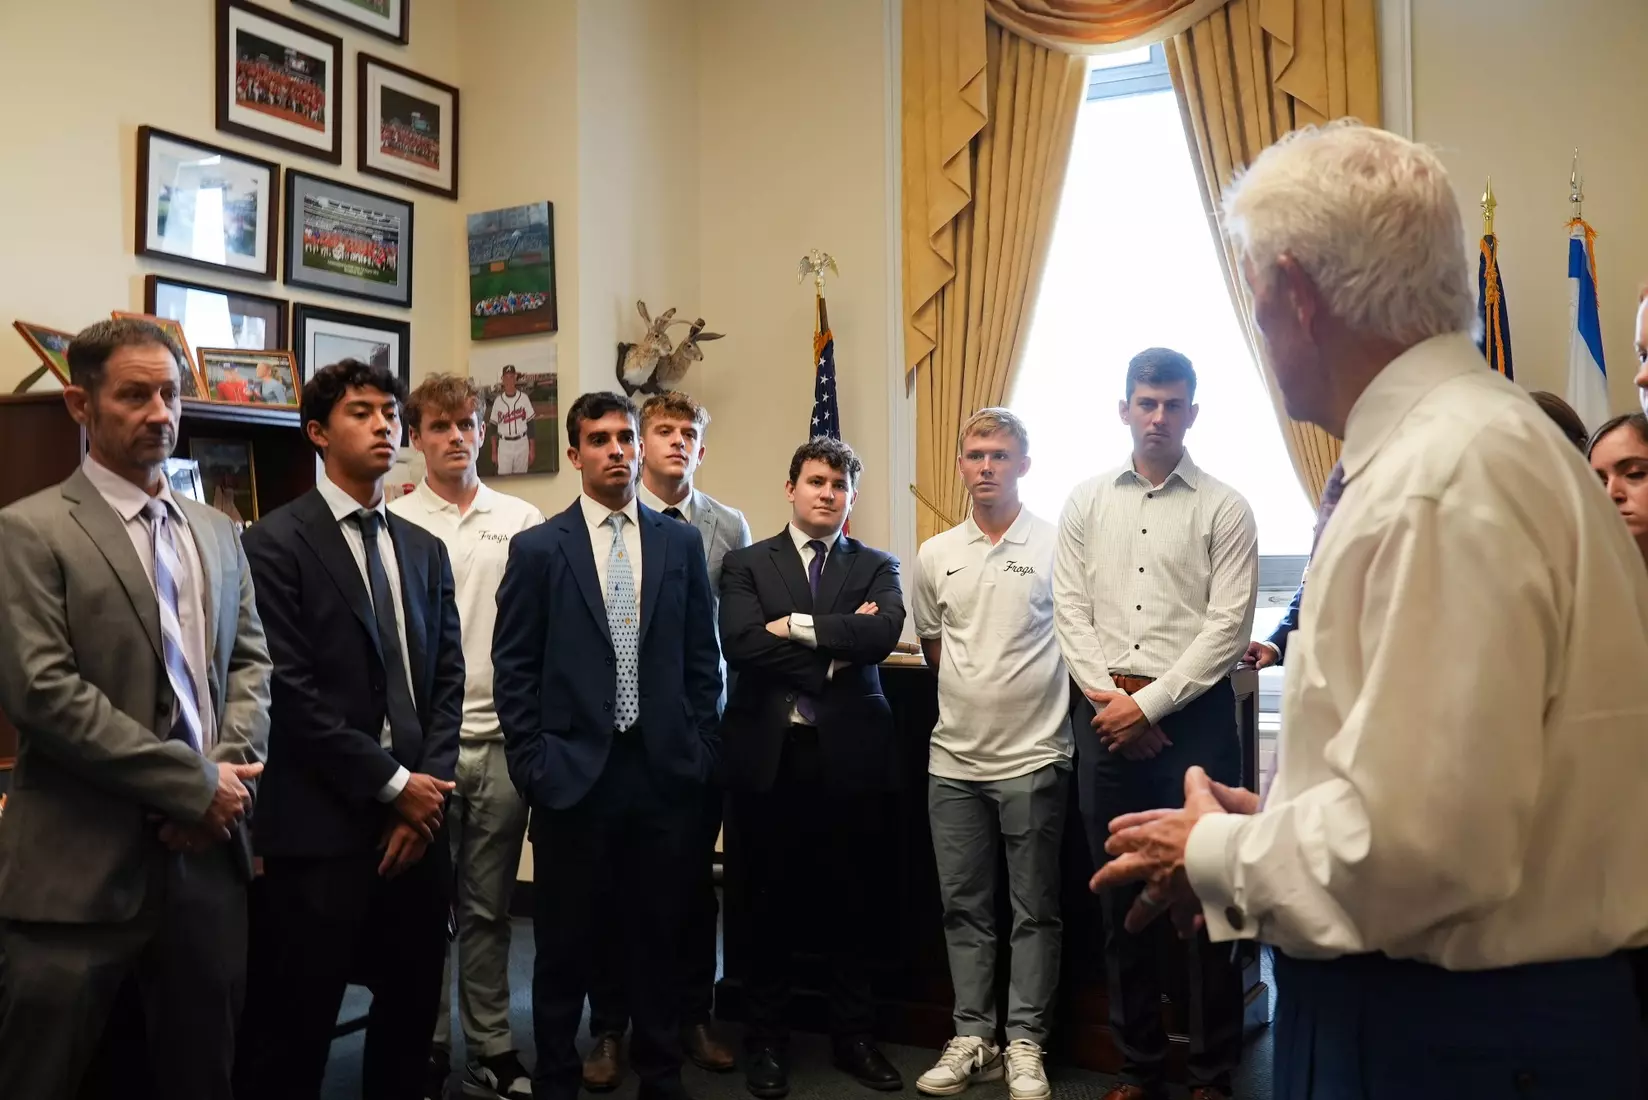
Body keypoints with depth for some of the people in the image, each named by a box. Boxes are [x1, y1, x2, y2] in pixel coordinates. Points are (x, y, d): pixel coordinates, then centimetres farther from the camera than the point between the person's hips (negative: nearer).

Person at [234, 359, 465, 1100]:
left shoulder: (424, 549, 14)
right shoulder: (275, 543, -6)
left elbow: (447, 678, 9)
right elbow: (290, 691, -13)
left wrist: (429, 786, -3)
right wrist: (392, 783, -11)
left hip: (417, 815, 6)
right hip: (322, 825, -6)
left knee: (412, 1012, 15)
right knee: (295, 1032, 6)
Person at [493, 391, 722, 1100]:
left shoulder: (681, 543, 6)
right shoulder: (537, 549, -1)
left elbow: (703, 658, 8)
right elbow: (513, 670, -1)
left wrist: (699, 748, 4)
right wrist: (533, 763, -5)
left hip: (664, 771, 2)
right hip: (573, 773, -2)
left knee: (657, 933, 13)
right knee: (565, 939, 10)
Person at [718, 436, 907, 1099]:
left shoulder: (877, 567, 9)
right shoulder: (746, 565, 5)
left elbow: (883, 634, -12)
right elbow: (740, 643, -12)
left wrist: (797, 625, -12)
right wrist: (838, 643, -13)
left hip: (850, 754, 1)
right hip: (770, 754, -1)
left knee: (852, 903, 11)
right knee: (772, 902, 9)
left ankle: (853, 1038, 28)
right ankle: (767, 1039, 25)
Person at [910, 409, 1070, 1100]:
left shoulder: (1057, 545, -6)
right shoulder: (934, 556, 7)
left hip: (1033, 757, -4)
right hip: (953, 759, 4)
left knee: (1034, 911, 7)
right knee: (963, 908, 12)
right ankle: (972, 1039, 23)